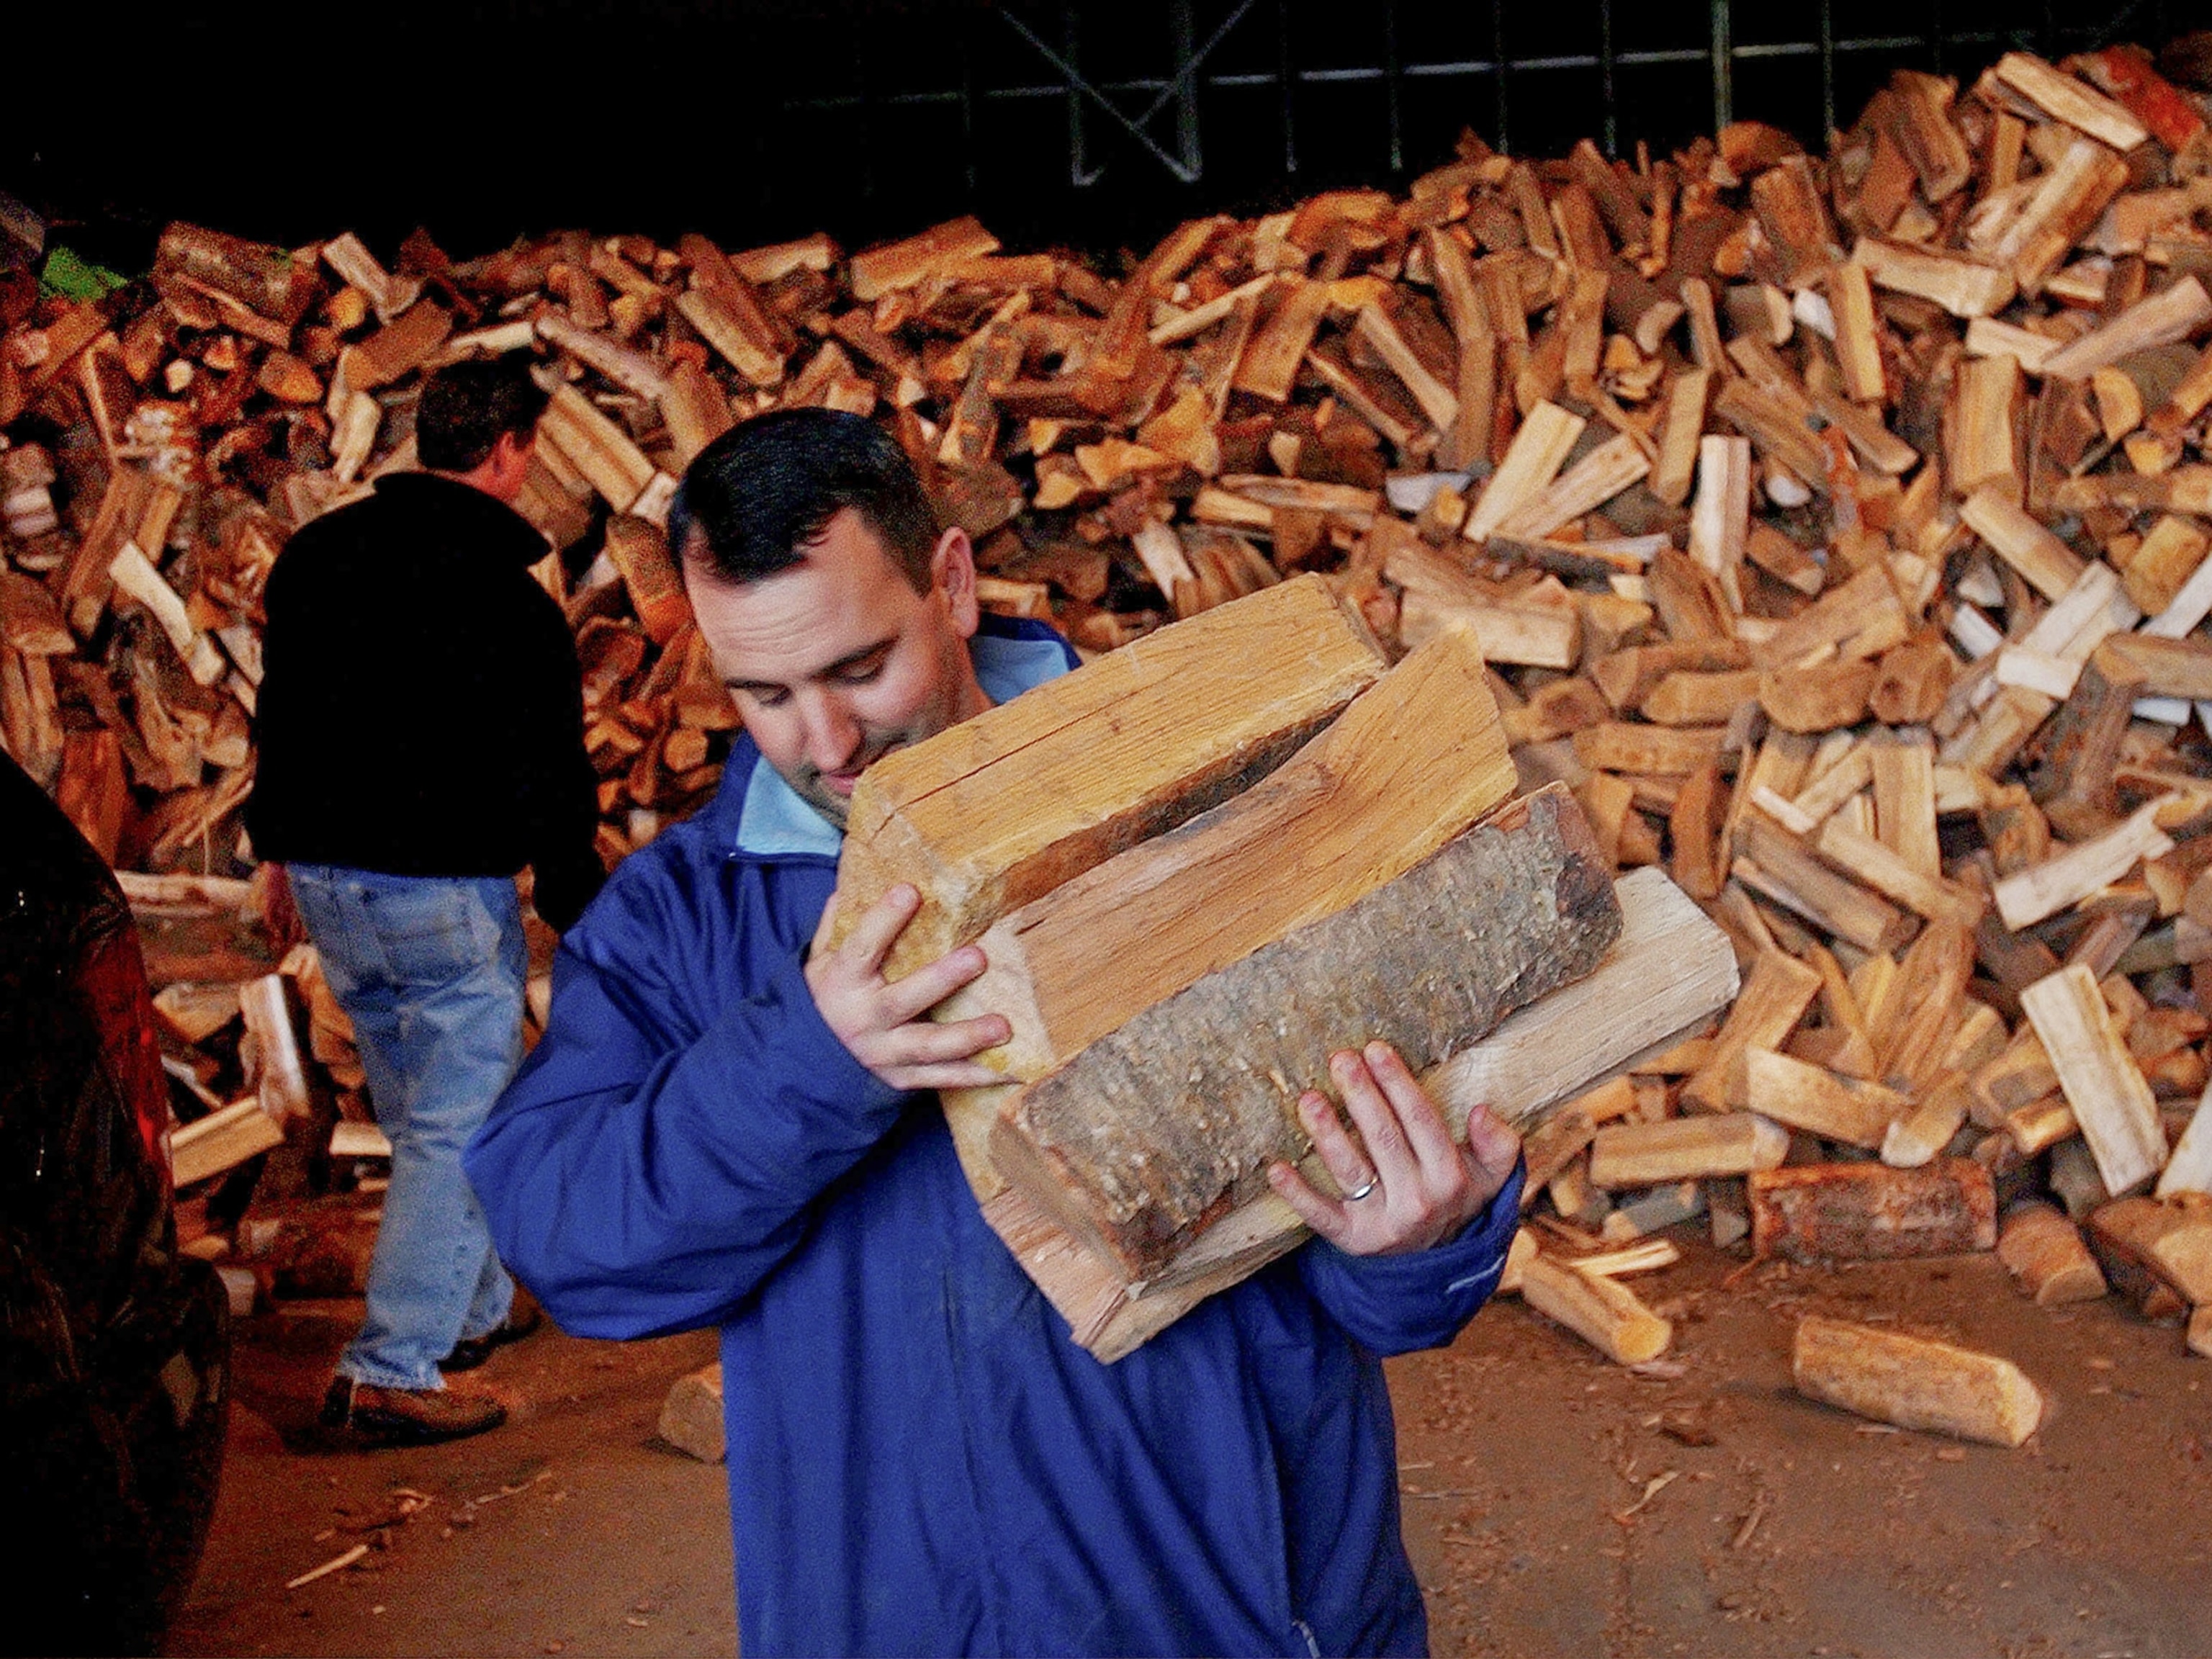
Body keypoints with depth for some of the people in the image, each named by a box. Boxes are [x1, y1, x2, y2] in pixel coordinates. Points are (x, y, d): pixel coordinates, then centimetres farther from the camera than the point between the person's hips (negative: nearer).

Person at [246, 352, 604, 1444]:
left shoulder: (317, 553, 6)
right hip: (442, 889, -8)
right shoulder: (502, 594, -17)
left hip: (326, 874, 8)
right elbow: (547, 772, -14)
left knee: (417, 1112, 21)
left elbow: (282, 709, 17)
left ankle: (472, 1307, 34)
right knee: (461, 1123, -1)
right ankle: (391, 1372, -3)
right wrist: (580, 908, -5)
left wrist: (286, 840, 27)